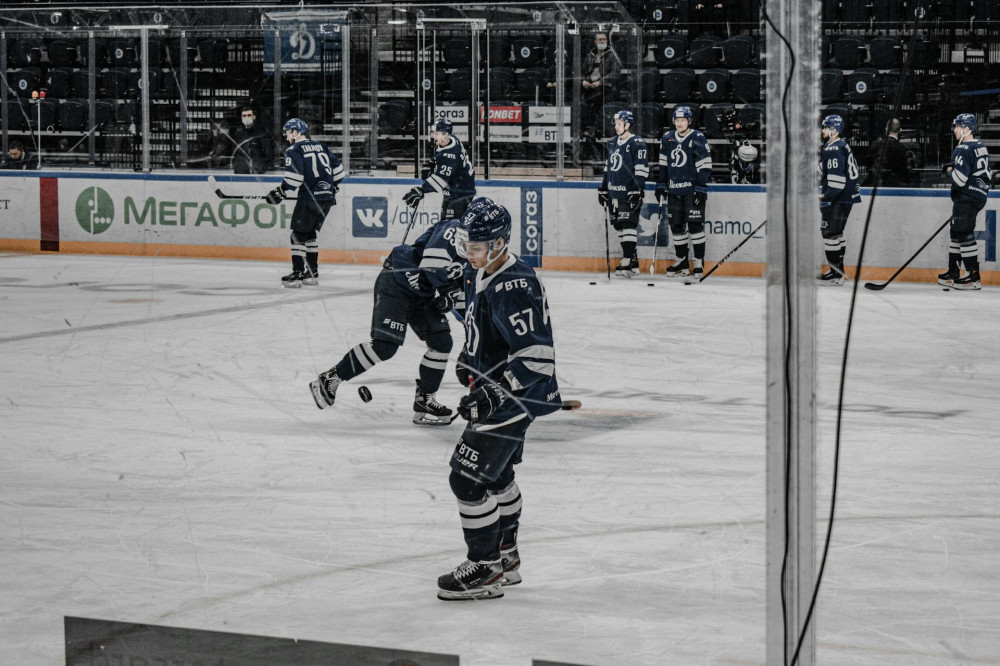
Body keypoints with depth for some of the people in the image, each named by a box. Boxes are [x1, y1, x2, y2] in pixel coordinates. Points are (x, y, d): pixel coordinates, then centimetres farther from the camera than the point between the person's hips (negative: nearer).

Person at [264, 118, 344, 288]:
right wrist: (333, 188, 31)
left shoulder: (294, 150, -5)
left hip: (310, 197, -7)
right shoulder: (320, 146, 17)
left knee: (299, 234, -1)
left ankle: (297, 273, -7)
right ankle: (312, 273, 19)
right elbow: (337, 168, 20)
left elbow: (294, 176, -17)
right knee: (310, 234, 19)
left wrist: (280, 191, -9)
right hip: (327, 197, 7)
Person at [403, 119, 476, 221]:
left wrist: (421, 190, -44)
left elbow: (441, 177, -38)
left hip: (461, 191, -10)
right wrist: (430, 166, 6)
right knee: (444, 219, 16)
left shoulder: (451, 153, -30)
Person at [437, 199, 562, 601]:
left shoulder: (513, 288, -27)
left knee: (468, 477, -11)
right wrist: (469, 358, 20)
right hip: (495, 389, 11)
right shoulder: (479, 273, 3)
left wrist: (493, 392, -32)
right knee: (495, 473, 24)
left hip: (516, 397, -11)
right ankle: (505, 557, 40)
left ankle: (485, 569, -1)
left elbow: (535, 355, -33)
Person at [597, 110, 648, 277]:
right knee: (619, 226, 8)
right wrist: (603, 188, 23)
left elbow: (641, 169, -13)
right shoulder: (612, 144, 16)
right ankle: (633, 262, 15)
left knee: (628, 225, -13)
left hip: (630, 192, -8)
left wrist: (637, 191, -18)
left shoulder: (637, 144, -8)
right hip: (614, 192, 8)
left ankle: (627, 262, -16)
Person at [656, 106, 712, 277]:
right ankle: (682, 261, 17)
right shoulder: (667, 138, 10)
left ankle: (699, 262, -4)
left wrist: (701, 190, -15)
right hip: (674, 189, 6)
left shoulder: (698, 139, -7)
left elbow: (705, 166, -10)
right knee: (676, 225, 8)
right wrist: (661, 186, 13)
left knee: (695, 224, -9)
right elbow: (663, 164, 18)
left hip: (692, 190, -6)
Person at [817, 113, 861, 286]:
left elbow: (836, 177, -24)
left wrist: (827, 197, -21)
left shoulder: (834, 150, -17)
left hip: (839, 199, -11)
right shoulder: (843, 146, 17)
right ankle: (837, 270, 22)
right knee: (836, 233, 17)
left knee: (830, 232, -10)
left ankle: (836, 274, -11)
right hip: (846, 197, 11)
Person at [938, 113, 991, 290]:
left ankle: (973, 277, -11)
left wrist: (950, 171, -3)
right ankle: (953, 273, 22)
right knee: (957, 232, 16)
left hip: (966, 198, -10)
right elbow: (986, 174, 23)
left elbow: (960, 179, -24)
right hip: (980, 195, 10)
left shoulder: (964, 150, -17)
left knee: (964, 234, -9)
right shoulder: (982, 148, 14)